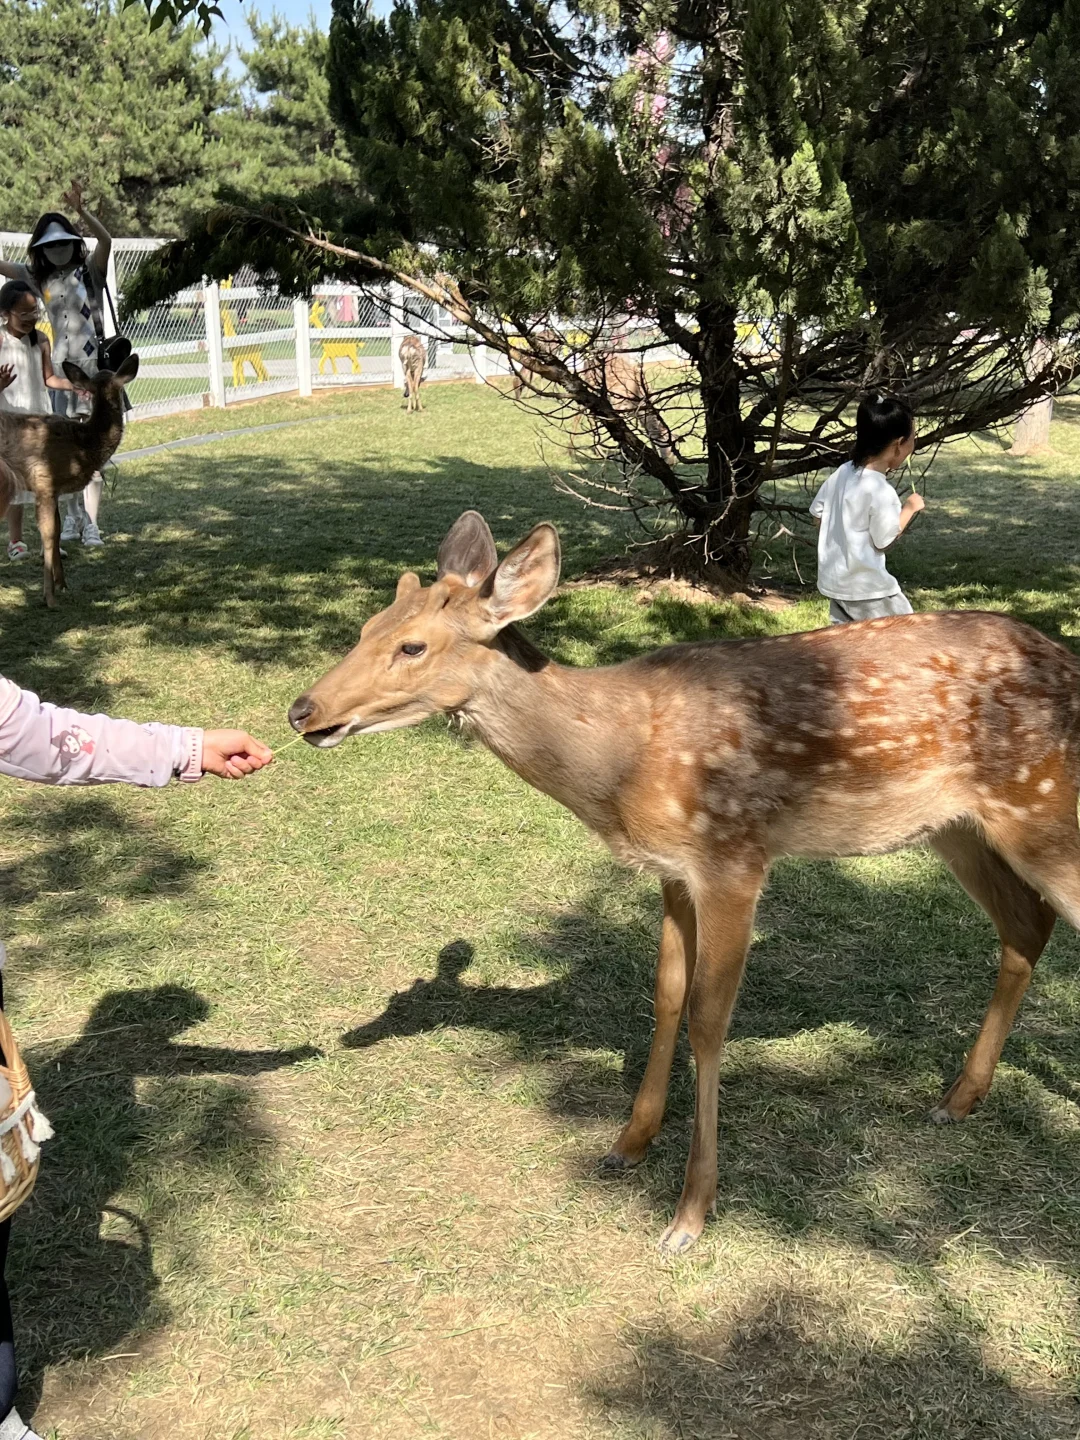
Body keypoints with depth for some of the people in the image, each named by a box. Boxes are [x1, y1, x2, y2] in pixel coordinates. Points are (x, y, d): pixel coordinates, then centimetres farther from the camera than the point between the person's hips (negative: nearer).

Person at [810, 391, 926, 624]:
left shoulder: (842, 472, 1)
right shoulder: (880, 491, -23)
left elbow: (818, 516, 10)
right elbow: (884, 541, -14)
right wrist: (909, 509, -3)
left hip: (834, 579, 8)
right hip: (867, 587, -8)